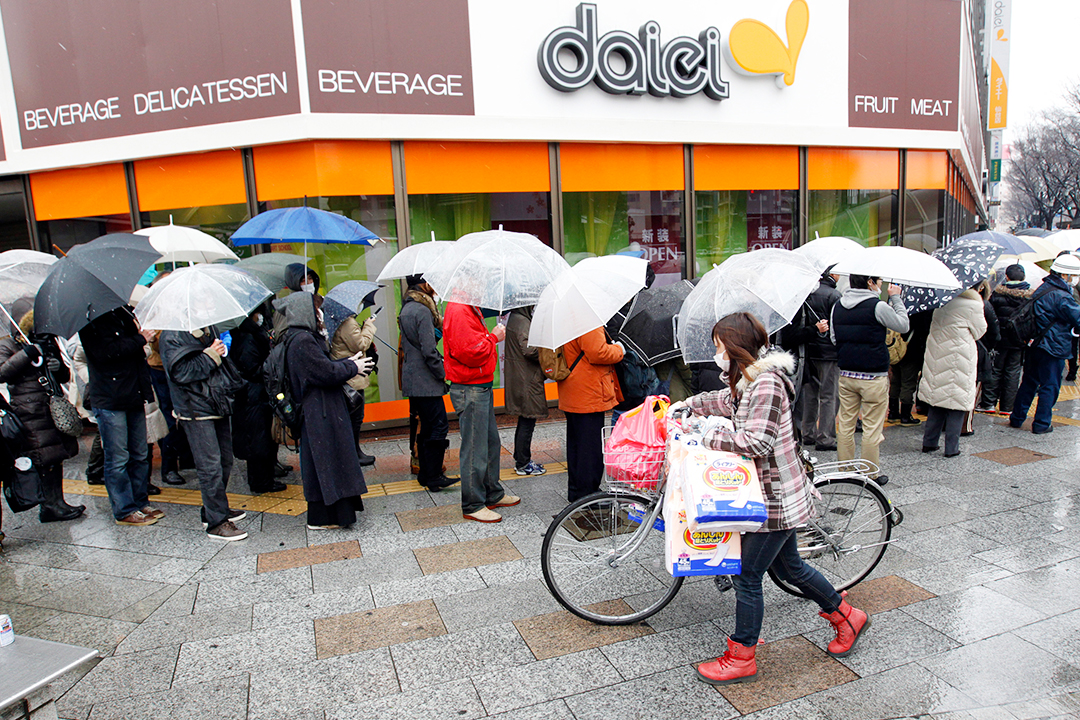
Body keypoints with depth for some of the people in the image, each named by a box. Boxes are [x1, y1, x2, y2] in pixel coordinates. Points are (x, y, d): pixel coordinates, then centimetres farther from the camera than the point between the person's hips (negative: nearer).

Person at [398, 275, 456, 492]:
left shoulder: (407, 309, 15)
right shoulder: (422, 311, -16)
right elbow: (429, 350, -20)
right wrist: (444, 373, -11)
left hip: (412, 380, 10)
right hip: (426, 381, -10)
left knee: (426, 426, 15)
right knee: (438, 426, -6)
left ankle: (425, 473, 21)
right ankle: (433, 477, -2)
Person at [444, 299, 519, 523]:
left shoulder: (471, 309, 15)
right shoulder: (458, 311, -19)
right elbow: (469, 352, -25)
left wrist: (492, 337, 6)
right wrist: (493, 338, -13)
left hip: (482, 386, 11)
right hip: (470, 389, -11)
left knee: (491, 442, 19)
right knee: (475, 449, -1)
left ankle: (493, 494, 33)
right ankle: (473, 506, 11)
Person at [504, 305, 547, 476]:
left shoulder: (514, 318, 13)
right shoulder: (523, 321, -18)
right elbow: (529, 349, -25)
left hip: (519, 377, 11)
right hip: (527, 380, -11)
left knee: (524, 421, 19)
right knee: (528, 422, -1)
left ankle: (520, 460, 28)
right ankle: (523, 464, 7)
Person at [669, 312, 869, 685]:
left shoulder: (767, 384, -24)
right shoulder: (747, 381, 6)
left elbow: (756, 442, -30)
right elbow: (723, 401, 27)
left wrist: (710, 436, -20)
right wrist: (687, 404, 22)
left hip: (777, 498, -10)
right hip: (774, 494, 10)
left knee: (746, 576, 0)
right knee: (789, 566, 24)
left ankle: (741, 658, 15)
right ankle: (847, 617, 43)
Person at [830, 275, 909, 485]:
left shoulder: (838, 306, 4)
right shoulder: (878, 306, -14)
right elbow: (904, 325, -1)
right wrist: (896, 298, 7)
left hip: (846, 375, 6)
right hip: (873, 377, -5)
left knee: (845, 424, 12)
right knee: (872, 427, 3)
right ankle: (872, 474, 12)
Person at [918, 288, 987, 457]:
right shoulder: (973, 305, -13)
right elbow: (979, 332, -1)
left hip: (937, 359, 6)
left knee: (936, 405, 15)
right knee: (957, 405, 4)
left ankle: (929, 443, 20)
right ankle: (951, 448, 8)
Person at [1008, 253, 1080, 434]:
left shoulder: (1042, 289, 9)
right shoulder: (1061, 297, -19)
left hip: (1034, 344, 8)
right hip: (1053, 348, -8)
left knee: (1028, 383, 16)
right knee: (1050, 386, 3)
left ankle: (1016, 418, 20)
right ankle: (1041, 424, 7)